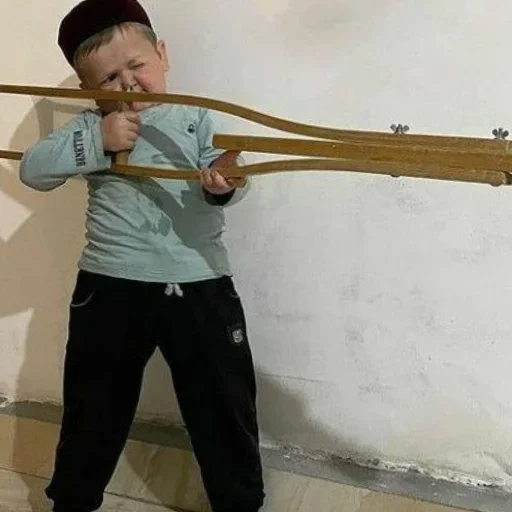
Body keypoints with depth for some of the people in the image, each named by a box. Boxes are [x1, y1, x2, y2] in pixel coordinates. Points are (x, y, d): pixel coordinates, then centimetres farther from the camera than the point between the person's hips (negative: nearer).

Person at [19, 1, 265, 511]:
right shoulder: (90, 127, 6)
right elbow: (32, 169, -4)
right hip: (110, 287, 1)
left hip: (200, 286, -1)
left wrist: (222, 185, -35)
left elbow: (230, 177, -11)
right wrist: (96, 141, -17)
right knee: (94, 407, 18)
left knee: (224, 409, 9)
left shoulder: (197, 118, 3)